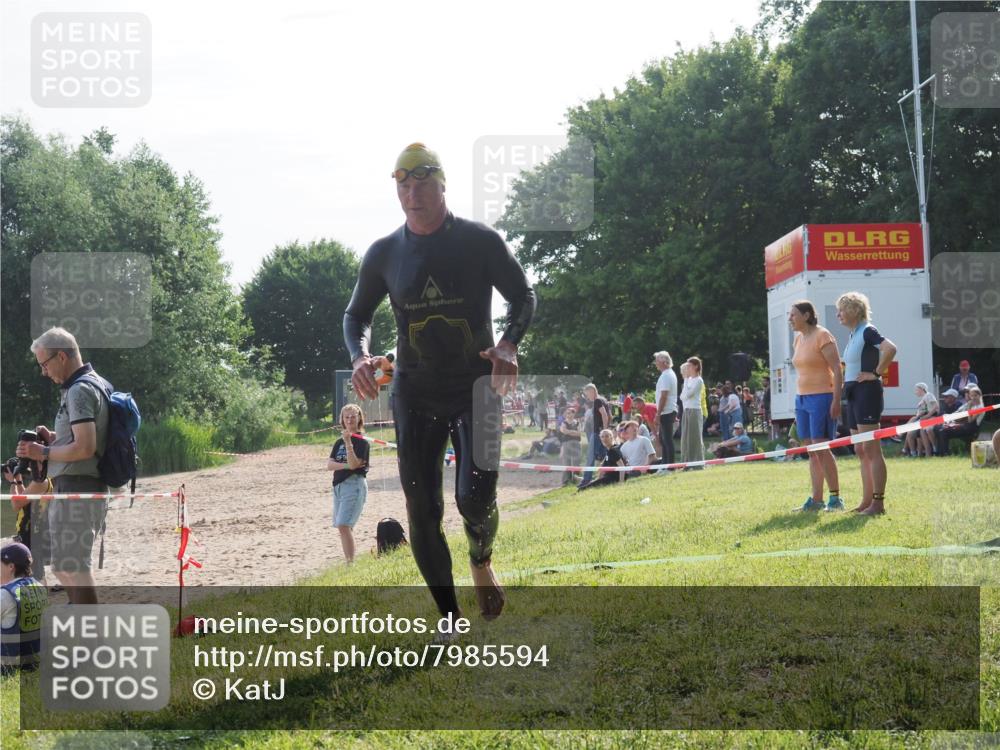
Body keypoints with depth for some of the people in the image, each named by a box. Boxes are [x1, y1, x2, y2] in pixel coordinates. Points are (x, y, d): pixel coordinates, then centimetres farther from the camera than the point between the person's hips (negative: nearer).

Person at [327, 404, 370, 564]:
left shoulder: (361, 441, -5)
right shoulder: (339, 442, 14)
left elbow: (354, 464, -17)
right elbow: (329, 465, 4)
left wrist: (348, 442, -25)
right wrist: (346, 465, -13)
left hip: (354, 484, -8)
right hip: (338, 485, 8)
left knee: (343, 525, -18)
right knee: (343, 527, 9)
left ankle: (351, 562, -19)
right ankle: (348, 562, 15)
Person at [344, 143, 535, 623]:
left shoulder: (480, 241, -5)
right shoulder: (384, 253, 2)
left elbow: (523, 296, 2)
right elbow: (357, 314, 13)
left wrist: (508, 344, -17)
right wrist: (359, 356, -9)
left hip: (476, 388, -2)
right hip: (414, 396, 2)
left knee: (475, 498, -14)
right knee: (422, 511, 0)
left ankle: (481, 561, 22)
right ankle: (450, 619, 14)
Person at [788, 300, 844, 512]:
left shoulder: (822, 336, -10)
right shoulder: (799, 338, 15)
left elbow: (837, 369, -13)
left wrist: (836, 400, -20)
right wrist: (800, 399, 18)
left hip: (821, 397, -8)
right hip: (802, 399, 8)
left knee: (821, 449, -11)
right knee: (811, 451, 7)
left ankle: (835, 498, -6)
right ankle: (816, 499, 9)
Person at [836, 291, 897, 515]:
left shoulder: (867, 331, -11)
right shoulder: (853, 335, 16)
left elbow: (890, 348, -28)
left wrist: (877, 373, -21)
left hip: (867, 392, -10)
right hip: (853, 394, 10)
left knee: (871, 450, -9)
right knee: (861, 451, 11)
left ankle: (878, 502, -8)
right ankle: (867, 500, 16)